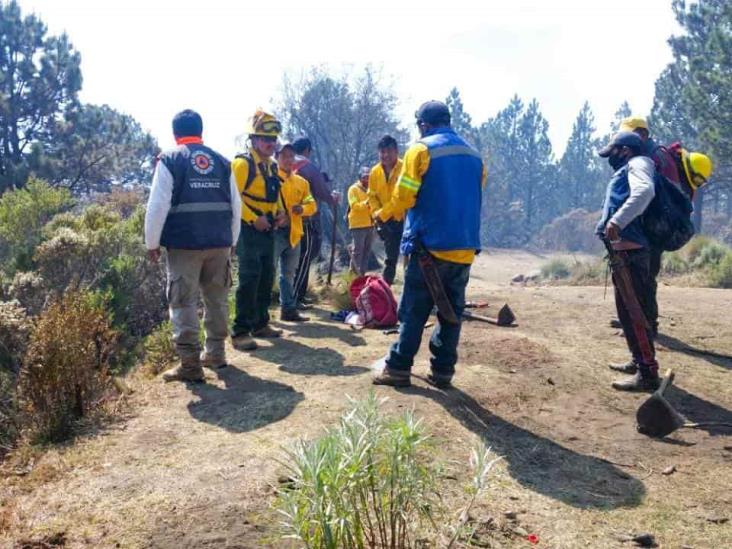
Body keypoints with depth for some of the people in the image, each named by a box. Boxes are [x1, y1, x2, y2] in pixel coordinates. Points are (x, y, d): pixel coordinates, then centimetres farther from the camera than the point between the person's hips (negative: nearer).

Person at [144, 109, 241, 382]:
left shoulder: (170, 159, -2)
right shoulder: (222, 161, 11)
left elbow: (158, 205, -8)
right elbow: (236, 205, 11)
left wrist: (152, 242, -1)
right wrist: (231, 240, 20)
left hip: (184, 243, -4)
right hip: (219, 242, 5)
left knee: (184, 302, 0)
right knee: (217, 298, 16)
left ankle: (190, 364, 0)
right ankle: (215, 353, 26)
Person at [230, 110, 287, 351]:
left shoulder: (271, 166, 16)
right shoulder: (242, 163, -11)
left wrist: (280, 212, 8)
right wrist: (254, 219, -22)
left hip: (268, 231, 9)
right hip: (249, 230, -9)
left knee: (266, 279, 14)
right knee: (249, 280, -12)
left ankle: (260, 324, 26)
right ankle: (240, 332, -8)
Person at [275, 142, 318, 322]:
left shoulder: (301, 182, 14)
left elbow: (311, 204, 12)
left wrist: (303, 209, -8)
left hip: (294, 232, 6)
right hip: (275, 231, -6)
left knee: (288, 274, 14)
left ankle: (288, 309, 22)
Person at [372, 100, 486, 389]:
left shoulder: (421, 150, -5)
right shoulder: (474, 156, 12)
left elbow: (402, 198, -9)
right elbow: (473, 202, 15)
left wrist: (387, 213, 10)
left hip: (430, 246, -5)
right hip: (465, 249, 5)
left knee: (413, 311, 2)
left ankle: (398, 368, 6)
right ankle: (442, 370, 14)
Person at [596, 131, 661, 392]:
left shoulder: (637, 163, -3)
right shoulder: (626, 171, 27)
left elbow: (645, 191, -25)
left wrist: (617, 222, -34)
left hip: (629, 249, -11)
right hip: (626, 250, 11)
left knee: (632, 313, -11)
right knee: (633, 311, 19)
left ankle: (648, 375, -8)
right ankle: (641, 363, 31)